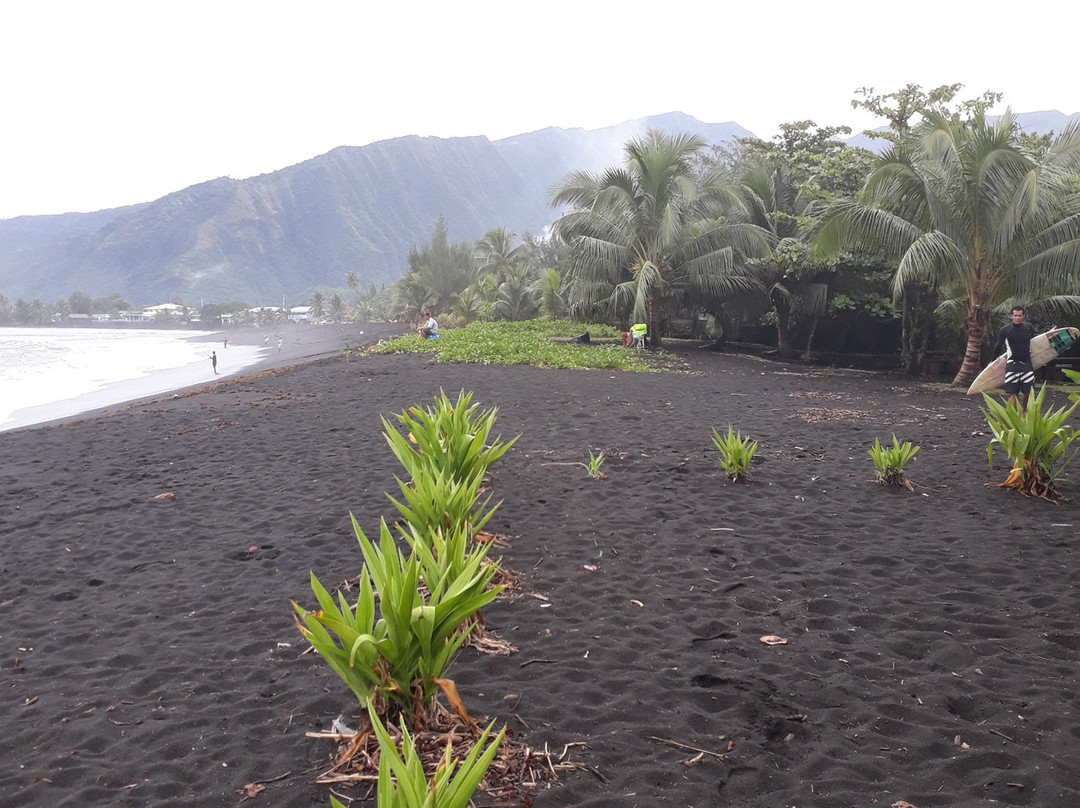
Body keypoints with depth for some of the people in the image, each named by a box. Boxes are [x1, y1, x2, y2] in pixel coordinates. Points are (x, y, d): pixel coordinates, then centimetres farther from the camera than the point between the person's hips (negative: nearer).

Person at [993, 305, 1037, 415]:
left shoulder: (1029, 328, 5)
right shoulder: (1005, 331, -5)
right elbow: (998, 346, 5)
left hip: (1027, 363, 3)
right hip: (1012, 364, -3)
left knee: (1026, 391, 7)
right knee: (1012, 392, -7)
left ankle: (1023, 412, 26)